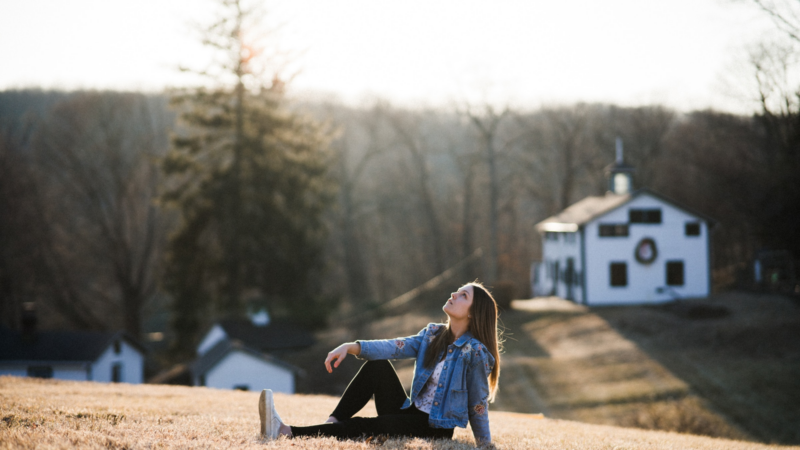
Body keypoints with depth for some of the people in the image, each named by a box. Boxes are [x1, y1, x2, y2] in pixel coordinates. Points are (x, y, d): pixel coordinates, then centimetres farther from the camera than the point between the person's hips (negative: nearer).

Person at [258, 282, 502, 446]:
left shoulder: (475, 353, -13)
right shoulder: (433, 335, 7)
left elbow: (478, 405, -10)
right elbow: (394, 347, -7)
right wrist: (351, 347, -22)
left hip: (436, 429, -6)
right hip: (410, 412, 6)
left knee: (368, 427, -27)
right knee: (378, 365, -14)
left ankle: (287, 432, -34)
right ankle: (332, 424, -21)